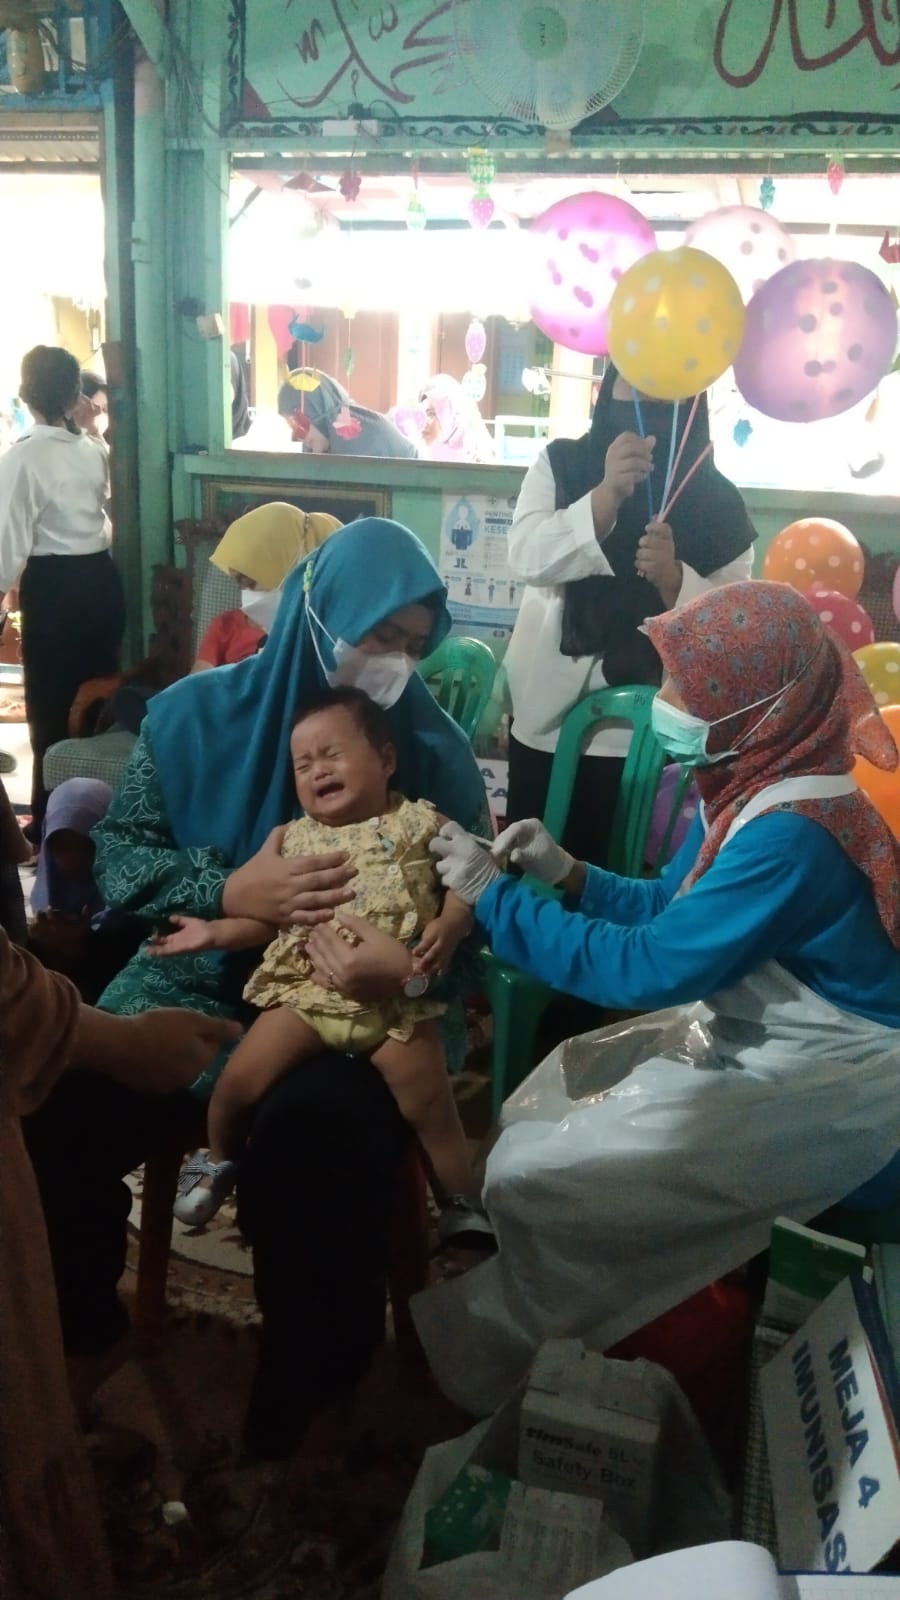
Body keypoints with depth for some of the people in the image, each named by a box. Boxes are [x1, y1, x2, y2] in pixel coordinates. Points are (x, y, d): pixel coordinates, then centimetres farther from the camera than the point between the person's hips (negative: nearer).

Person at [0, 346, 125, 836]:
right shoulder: (93, 451, 6)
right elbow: (102, 516, 11)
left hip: (54, 587, -6)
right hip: (102, 579, 6)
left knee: (50, 706, 4)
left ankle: (50, 821, 12)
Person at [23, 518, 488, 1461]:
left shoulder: (435, 751, 2)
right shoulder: (195, 714, 3)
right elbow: (116, 855, 2)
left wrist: (410, 964, -25)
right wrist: (228, 893, -15)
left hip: (354, 1009, -1)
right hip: (196, 985, 2)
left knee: (314, 1146, -32)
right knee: (54, 1113, -19)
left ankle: (303, 1391, -4)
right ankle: (72, 1330, 11)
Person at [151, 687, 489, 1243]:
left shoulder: (418, 822, 3)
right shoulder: (296, 838, 12)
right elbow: (271, 917, 17)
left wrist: (449, 927, -19)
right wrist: (216, 932, 7)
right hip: (306, 989, 2)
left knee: (428, 1099, -8)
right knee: (238, 1082, -7)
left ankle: (463, 1205, 14)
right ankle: (219, 1163, 24)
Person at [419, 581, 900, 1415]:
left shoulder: (792, 836, -29)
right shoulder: (748, 792, 1)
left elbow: (649, 968, -28)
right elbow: (669, 911, 12)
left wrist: (496, 897, -22)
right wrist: (568, 872, -5)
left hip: (818, 1089, -10)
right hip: (756, 1040, 10)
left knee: (530, 1177, -11)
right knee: (540, 1107, 11)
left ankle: (511, 1360, 17)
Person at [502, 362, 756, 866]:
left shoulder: (717, 501, -2)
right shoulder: (561, 464, 0)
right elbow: (527, 560, -15)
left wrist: (672, 577, -25)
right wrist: (607, 495, -28)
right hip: (551, 706, 1)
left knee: (604, 863, 6)